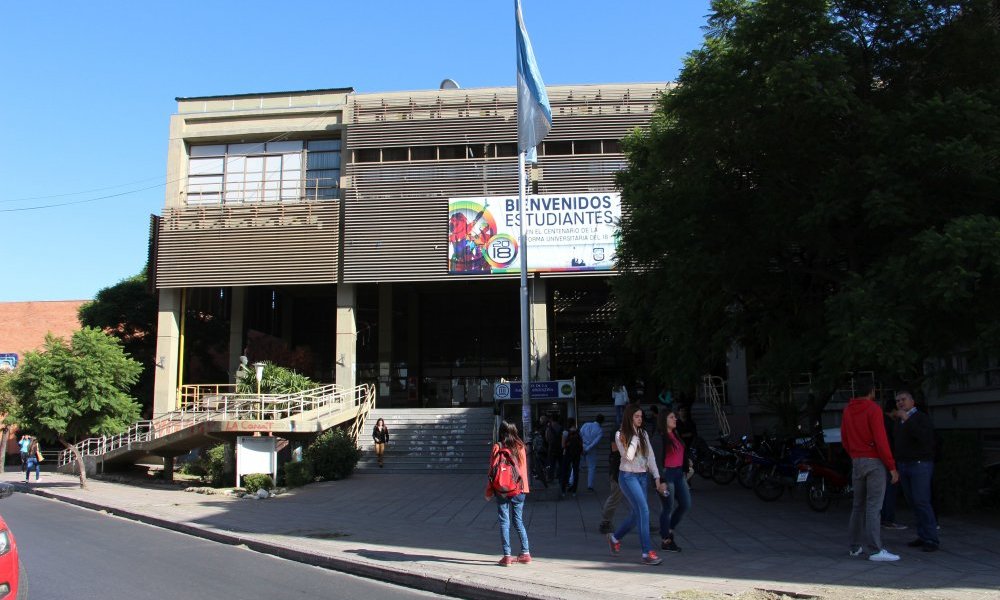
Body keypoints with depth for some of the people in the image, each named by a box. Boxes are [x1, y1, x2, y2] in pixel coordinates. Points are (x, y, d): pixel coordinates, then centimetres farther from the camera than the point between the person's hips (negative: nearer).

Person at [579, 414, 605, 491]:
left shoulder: (586, 425, 3)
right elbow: (596, 441, -15)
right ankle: (590, 486, 10)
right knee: (591, 468, 11)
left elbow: (579, 435, -3)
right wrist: (588, 448, -14)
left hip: (581, 448, 2)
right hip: (591, 450, -2)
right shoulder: (600, 430, -5)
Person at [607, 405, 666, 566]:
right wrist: (635, 437, -15)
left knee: (636, 514, 8)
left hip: (643, 476, 6)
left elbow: (650, 457, 8)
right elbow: (628, 456, -18)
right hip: (628, 477, -6)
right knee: (643, 510, -16)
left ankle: (615, 538, 33)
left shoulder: (643, 434, 9)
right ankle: (647, 553, -13)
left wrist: (657, 479, 2)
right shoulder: (620, 435, -7)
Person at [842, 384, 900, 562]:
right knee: (874, 507, -9)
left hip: (857, 462, 7)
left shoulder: (848, 410, 10)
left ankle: (855, 547, 17)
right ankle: (876, 550, -10)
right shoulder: (873, 409, -13)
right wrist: (892, 467, -13)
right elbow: (880, 440, -18)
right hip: (875, 461, -7)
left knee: (858, 505, 13)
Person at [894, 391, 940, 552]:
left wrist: (907, 419, -27)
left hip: (920, 465, -7)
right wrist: (898, 469, 19)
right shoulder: (900, 422, 17)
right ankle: (922, 537, 10)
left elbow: (925, 437, -25)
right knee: (913, 503, 6)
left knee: (921, 501, -12)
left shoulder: (921, 417, -7)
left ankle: (932, 539, -8)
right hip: (904, 466, 7)